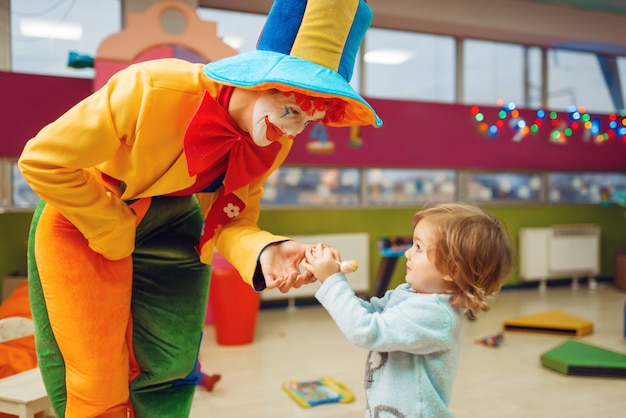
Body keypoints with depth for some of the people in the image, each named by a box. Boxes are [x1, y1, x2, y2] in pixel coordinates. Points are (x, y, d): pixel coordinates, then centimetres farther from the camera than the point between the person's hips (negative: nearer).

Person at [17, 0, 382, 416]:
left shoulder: (276, 145, -15)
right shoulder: (151, 89, -32)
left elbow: (230, 221, -10)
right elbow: (42, 161, -21)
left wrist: (264, 252, -32)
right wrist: (116, 234, -17)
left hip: (170, 232, 4)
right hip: (82, 226, -4)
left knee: (169, 369, 8)